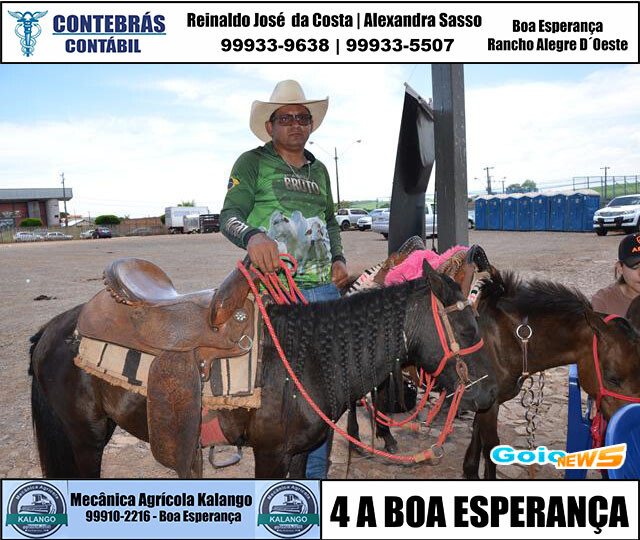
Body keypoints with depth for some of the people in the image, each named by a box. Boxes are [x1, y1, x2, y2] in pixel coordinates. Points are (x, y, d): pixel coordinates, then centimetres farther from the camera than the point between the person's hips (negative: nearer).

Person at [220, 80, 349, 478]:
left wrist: (338, 259, 12)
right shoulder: (252, 163, 3)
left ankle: (316, 471, 26)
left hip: (324, 287, 6)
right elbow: (230, 215, -8)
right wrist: (252, 237, -30)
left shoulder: (319, 170, 20)